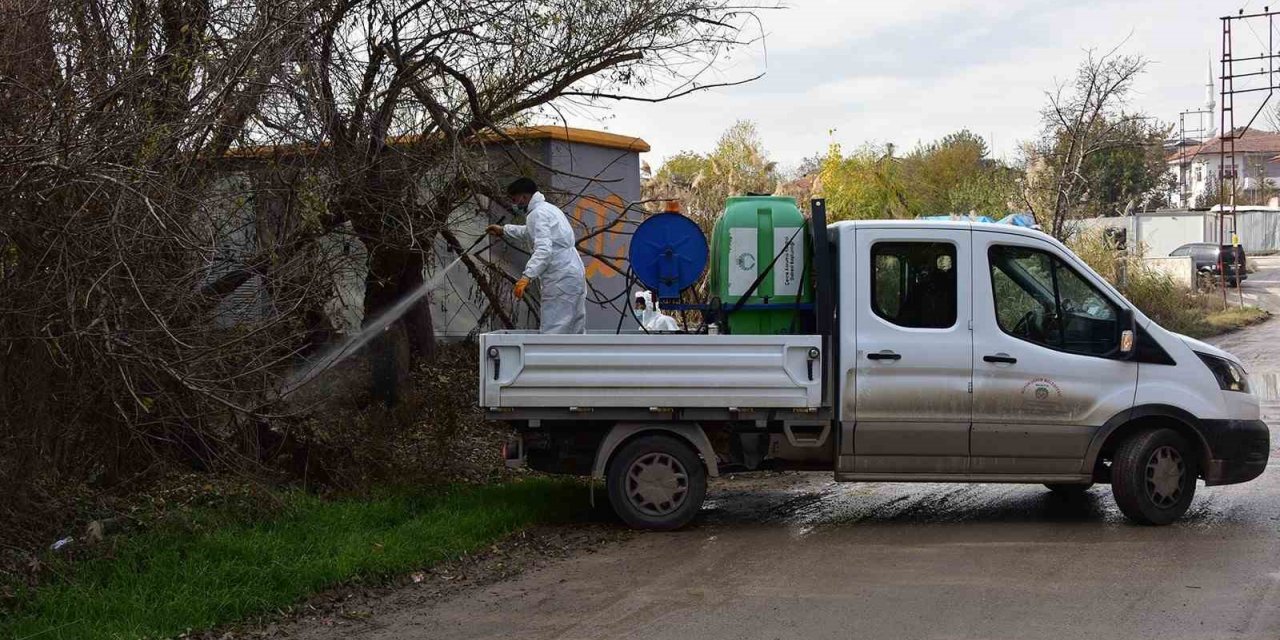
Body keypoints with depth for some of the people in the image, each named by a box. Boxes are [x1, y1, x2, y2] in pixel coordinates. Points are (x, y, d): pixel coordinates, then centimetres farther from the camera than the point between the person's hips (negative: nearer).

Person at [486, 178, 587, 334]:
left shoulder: (538, 214, -11)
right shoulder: (549, 209, 21)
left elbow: (543, 249, -26)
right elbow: (531, 233, 41)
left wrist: (527, 276, -35)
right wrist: (504, 230, 50)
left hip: (561, 279, -10)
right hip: (575, 275, 10)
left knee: (552, 332, -12)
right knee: (576, 331, 10)